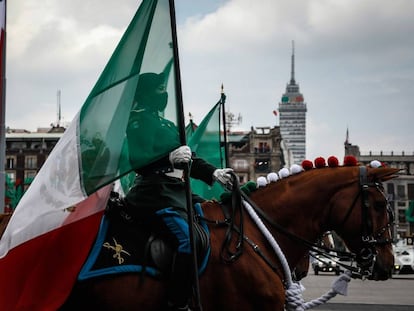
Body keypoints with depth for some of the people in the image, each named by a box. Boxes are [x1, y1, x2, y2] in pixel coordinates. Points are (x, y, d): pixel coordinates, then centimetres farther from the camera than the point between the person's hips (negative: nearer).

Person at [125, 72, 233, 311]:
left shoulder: (168, 126, 24)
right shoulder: (140, 122, -6)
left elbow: (189, 159, 23)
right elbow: (138, 161, -20)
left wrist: (214, 173, 11)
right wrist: (170, 158, -29)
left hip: (176, 191, 10)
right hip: (155, 193, -10)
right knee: (189, 238, -26)